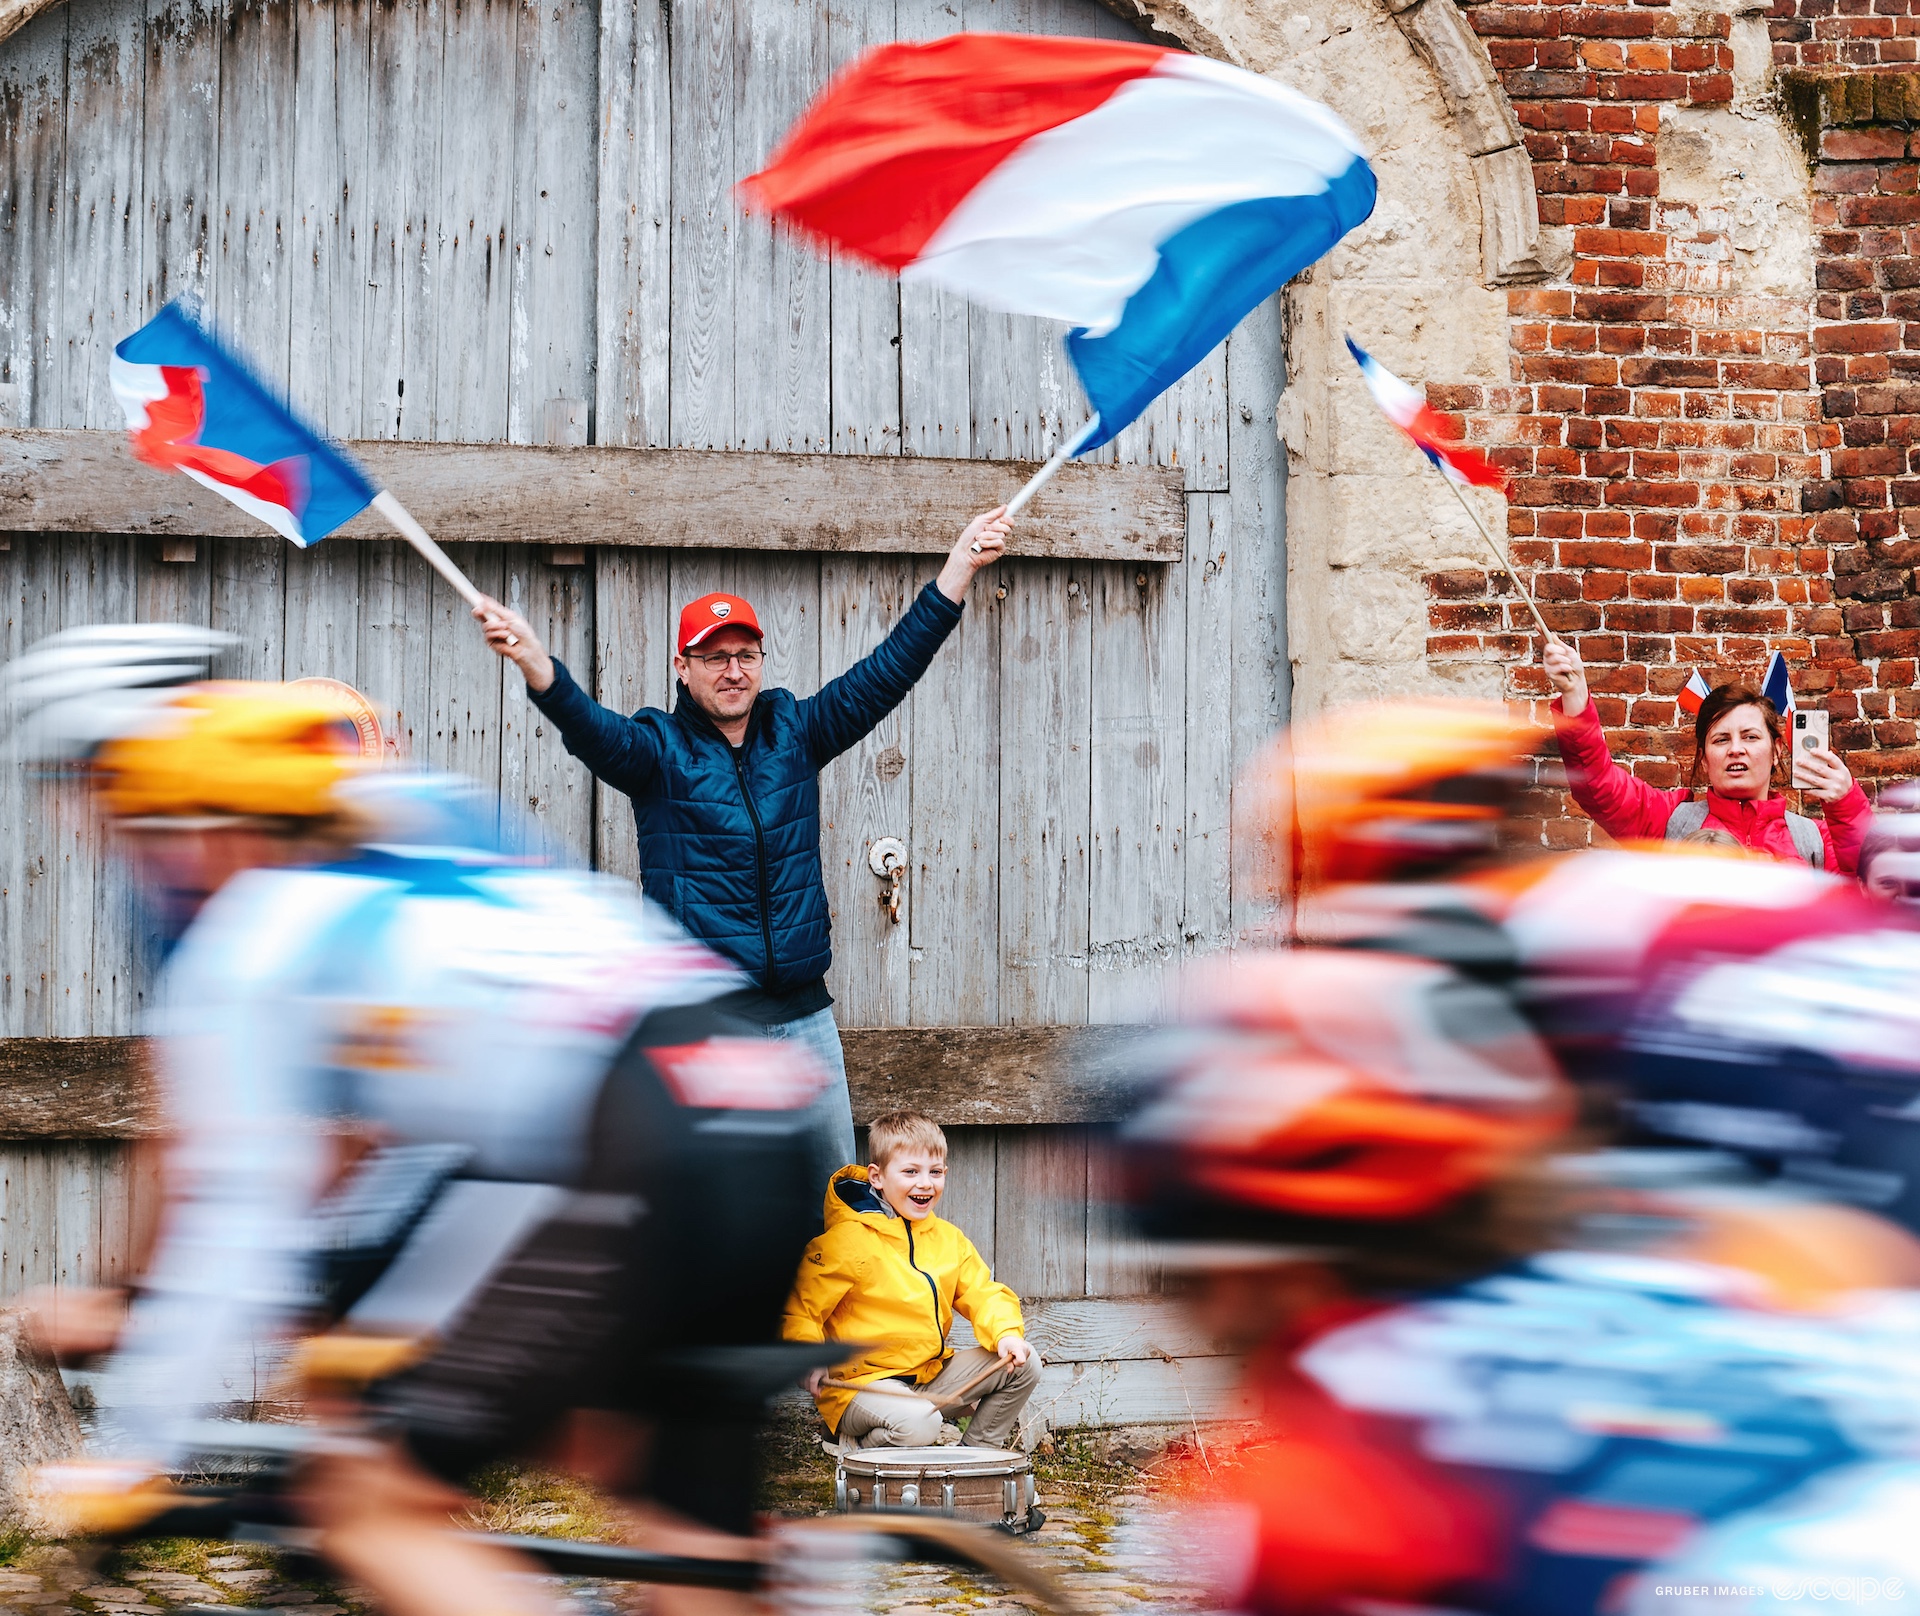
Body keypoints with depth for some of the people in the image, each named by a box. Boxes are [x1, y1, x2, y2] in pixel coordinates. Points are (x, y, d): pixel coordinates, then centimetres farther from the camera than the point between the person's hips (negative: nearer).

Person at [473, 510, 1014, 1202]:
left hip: (804, 1013, 4)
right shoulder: (660, 748, -3)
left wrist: (959, 568, -2)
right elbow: (592, 729, -22)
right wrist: (534, 662, -44)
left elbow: (886, 672, 6)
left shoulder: (795, 731, 8)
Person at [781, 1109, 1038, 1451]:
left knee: (1023, 1366, -1)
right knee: (917, 1424, -36)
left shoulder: (948, 1239, 8)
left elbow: (982, 1293, 10)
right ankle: (859, 1448, -3)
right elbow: (796, 1307, -14)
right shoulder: (849, 1241, -15)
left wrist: (1006, 1333, -11)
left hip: (931, 1374, 7)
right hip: (862, 1382, -7)